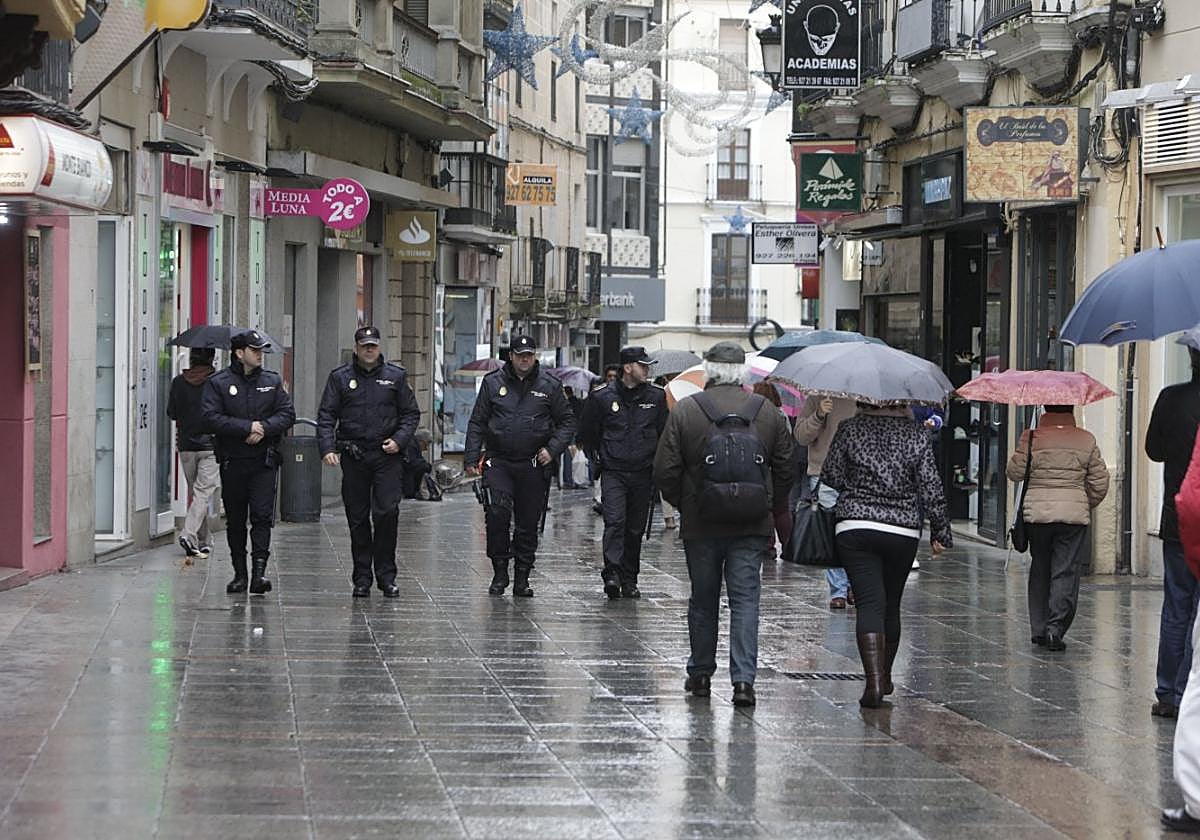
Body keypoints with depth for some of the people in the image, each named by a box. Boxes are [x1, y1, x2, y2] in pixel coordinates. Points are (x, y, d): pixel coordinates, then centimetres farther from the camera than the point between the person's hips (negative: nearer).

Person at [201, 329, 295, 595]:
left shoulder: (272, 381, 9)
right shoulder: (218, 383, 0)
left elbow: (287, 414, 5)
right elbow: (211, 418, -11)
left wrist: (264, 428, -13)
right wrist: (247, 427, -15)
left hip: (264, 461, 0)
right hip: (232, 461, 0)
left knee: (262, 516, -11)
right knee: (235, 520, 8)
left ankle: (259, 572, -15)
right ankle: (239, 574, 17)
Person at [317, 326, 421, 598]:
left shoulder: (396, 376, 8)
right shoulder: (340, 377, 7)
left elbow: (411, 413, 11)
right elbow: (326, 416, 4)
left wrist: (399, 440, -5)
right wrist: (327, 448, -10)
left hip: (387, 456, -1)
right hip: (353, 457, 1)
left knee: (387, 513, -11)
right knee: (357, 519, 4)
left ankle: (386, 576, -1)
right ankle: (361, 578, 12)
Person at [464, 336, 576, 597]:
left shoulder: (549, 386, 5)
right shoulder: (493, 382, 5)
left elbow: (567, 422, 10)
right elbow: (477, 423, 8)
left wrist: (553, 449, -5)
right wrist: (471, 457, 0)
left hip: (533, 465, 1)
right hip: (498, 462, -1)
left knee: (528, 523, 5)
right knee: (497, 514, -15)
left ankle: (522, 578, 14)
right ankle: (500, 571, -2)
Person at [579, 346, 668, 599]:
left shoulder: (656, 396, 5)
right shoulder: (602, 397, -2)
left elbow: (665, 433, 15)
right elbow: (586, 433, 9)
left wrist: (657, 462, 10)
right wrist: (597, 458, 9)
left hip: (643, 474, 3)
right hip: (613, 472, -3)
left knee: (636, 528, 7)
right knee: (615, 522, -18)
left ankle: (629, 580, 15)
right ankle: (612, 573, -25)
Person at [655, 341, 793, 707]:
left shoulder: (684, 411, -5)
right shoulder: (769, 413, 1)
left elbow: (665, 471, -4)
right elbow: (785, 471, 6)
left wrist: (682, 503, 12)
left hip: (701, 526, 0)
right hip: (753, 527, 0)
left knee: (703, 601, 12)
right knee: (745, 599, 1)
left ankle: (701, 674, 22)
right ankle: (743, 678, -8)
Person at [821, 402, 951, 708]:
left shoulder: (849, 429, -4)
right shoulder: (916, 434, -2)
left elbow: (831, 477, 1)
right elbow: (931, 487, -2)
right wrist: (940, 532, 7)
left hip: (855, 528, -1)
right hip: (903, 532, 2)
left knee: (870, 603, -6)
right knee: (891, 605, 16)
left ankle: (874, 681, -21)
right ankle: (885, 677, 30)